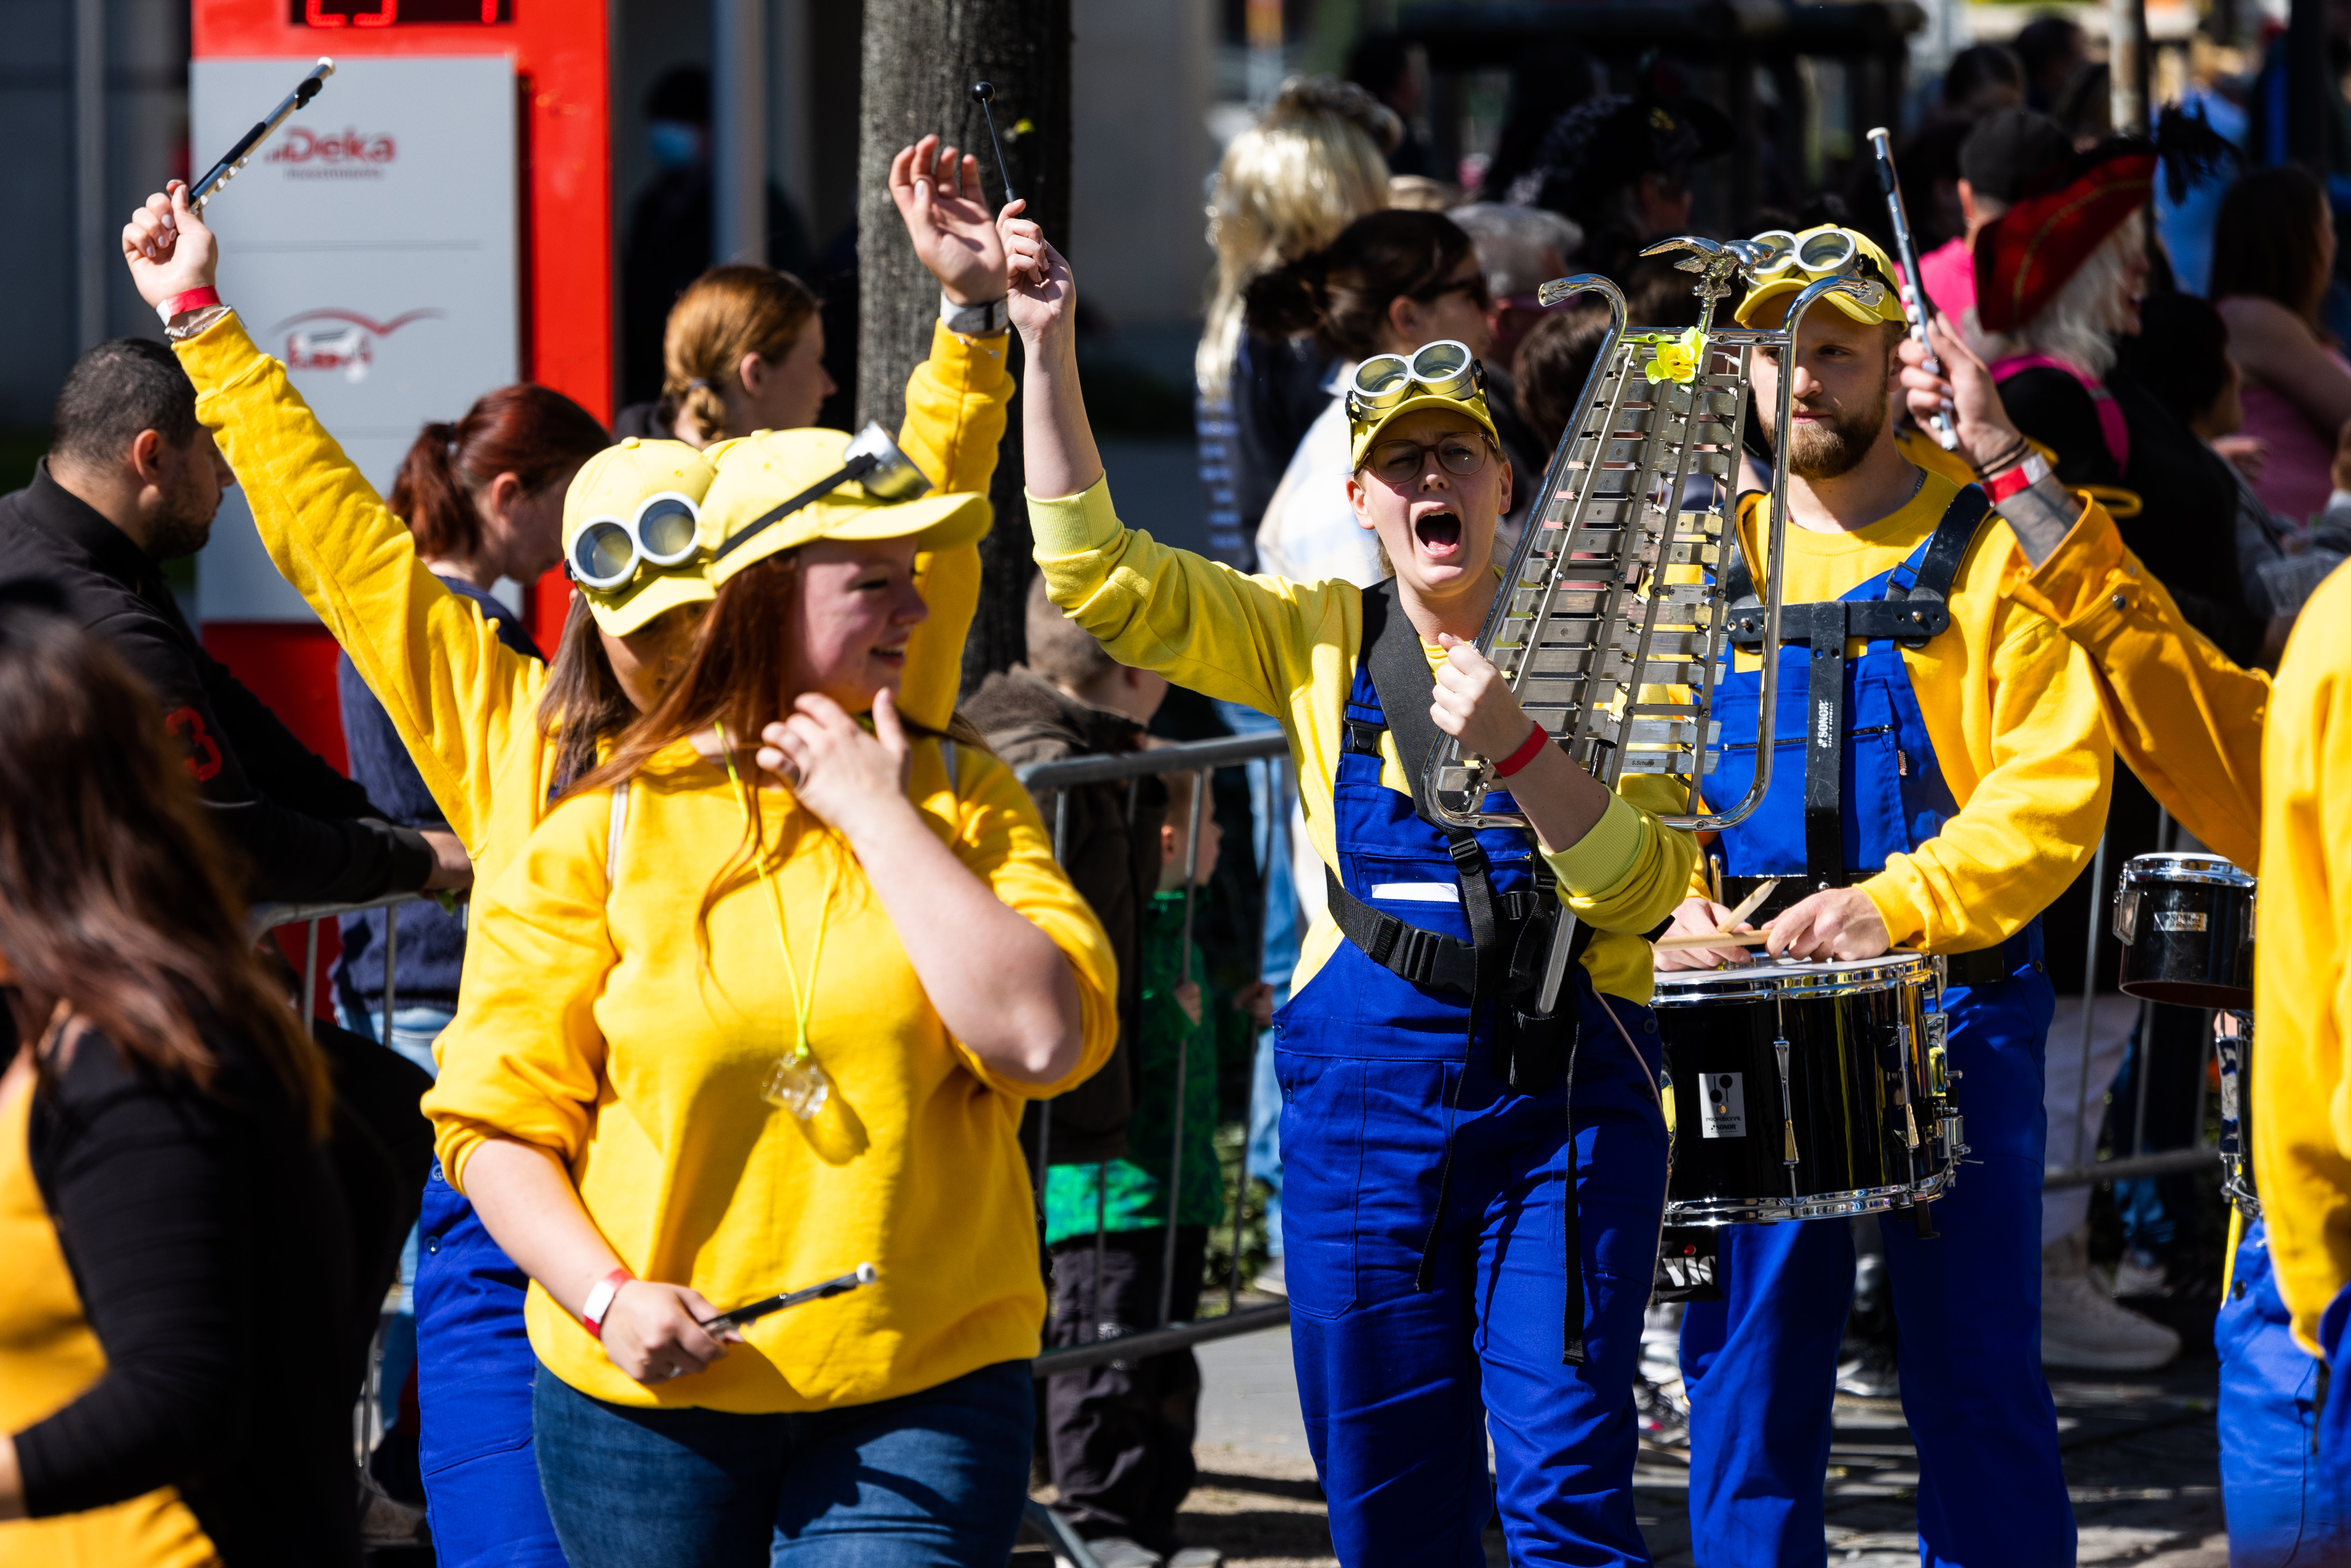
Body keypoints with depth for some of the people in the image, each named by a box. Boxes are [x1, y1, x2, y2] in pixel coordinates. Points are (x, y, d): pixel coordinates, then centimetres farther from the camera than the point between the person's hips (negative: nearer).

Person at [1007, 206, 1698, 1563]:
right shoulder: (1318, 639, 9)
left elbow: (1644, 886, -8)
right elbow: (1094, 571, 3)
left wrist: (1514, 744, -21)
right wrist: (1048, 347, -5)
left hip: (1562, 1091, -3)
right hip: (1363, 1084, 3)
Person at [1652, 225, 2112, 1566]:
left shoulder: (1990, 548, -1)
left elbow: (2056, 783, -8)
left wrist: (1896, 904, -19)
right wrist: (1673, 905, -8)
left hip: (1951, 1013, -3)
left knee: (1977, 1385, 0)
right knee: (1747, 1381, 5)